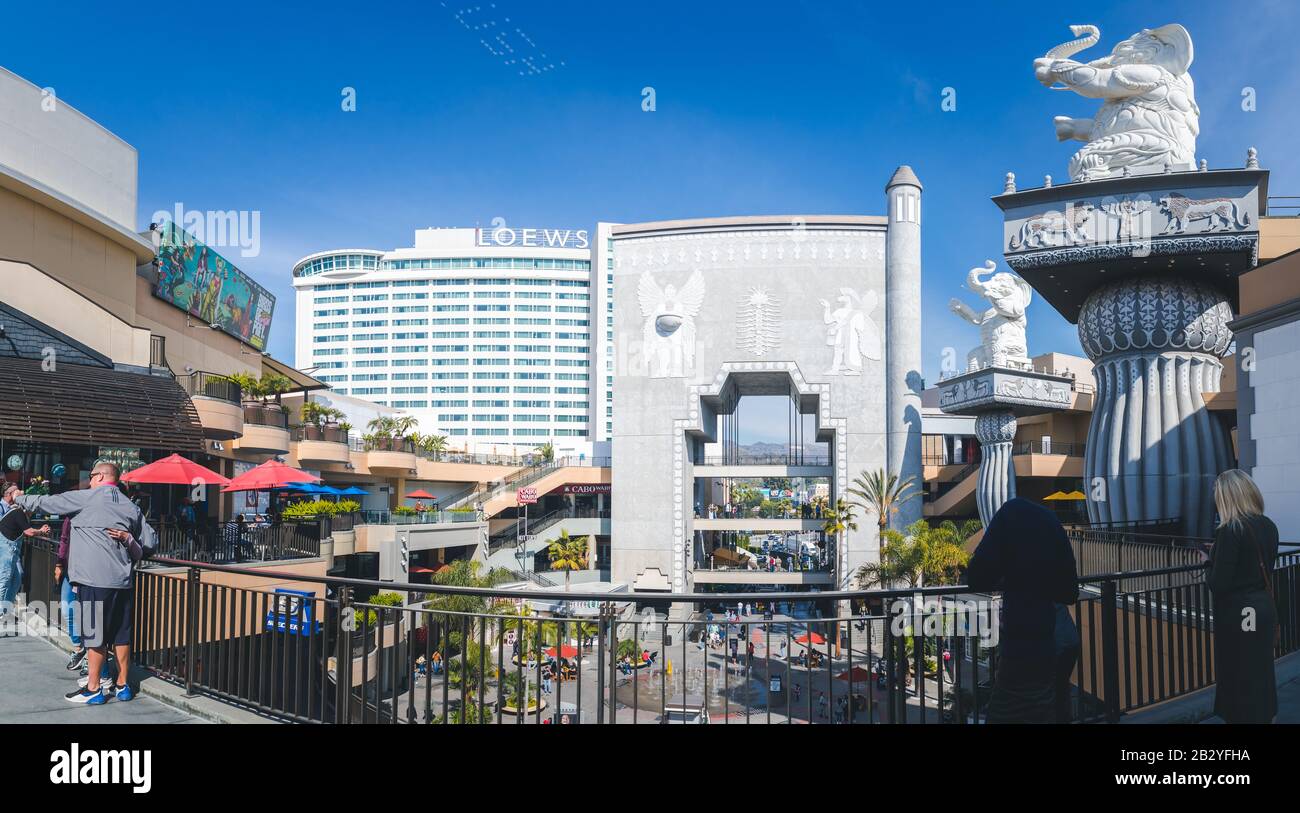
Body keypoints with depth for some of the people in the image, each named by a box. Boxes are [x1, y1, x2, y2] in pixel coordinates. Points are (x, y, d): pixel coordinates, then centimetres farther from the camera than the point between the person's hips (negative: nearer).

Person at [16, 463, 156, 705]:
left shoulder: (85, 498, -2)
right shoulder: (131, 507, 12)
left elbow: (45, 502, 6)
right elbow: (151, 541, 13)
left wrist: (19, 499, 22)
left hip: (95, 580, -5)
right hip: (123, 580, 5)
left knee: (95, 634, 1)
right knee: (121, 634, 10)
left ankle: (93, 690, 7)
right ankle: (123, 685, 17)